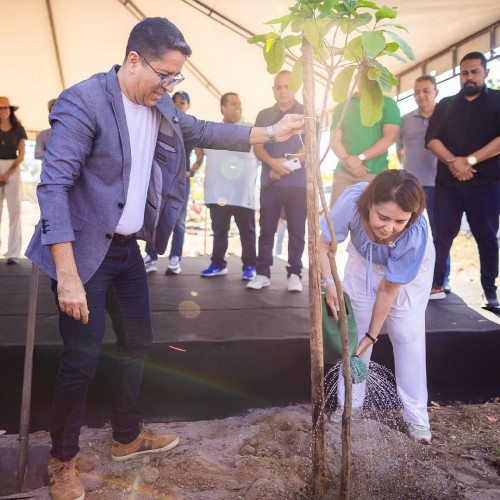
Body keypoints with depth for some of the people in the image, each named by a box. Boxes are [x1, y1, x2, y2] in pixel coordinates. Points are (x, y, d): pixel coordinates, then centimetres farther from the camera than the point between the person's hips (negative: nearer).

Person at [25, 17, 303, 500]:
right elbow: (53, 184, -23)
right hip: (84, 251, -8)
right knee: (82, 358, -3)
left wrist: (270, 133, 19)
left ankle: (127, 437, 37)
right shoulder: (84, 101, -19)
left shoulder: (161, 108, 5)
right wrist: (67, 274, -28)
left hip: (127, 247, 8)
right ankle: (62, 460, 22)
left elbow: (202, 131, 22)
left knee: (136, 342, 15)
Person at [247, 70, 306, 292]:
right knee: (266, 229, 0)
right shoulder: (264, 115, 15)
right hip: (269, 182, 2)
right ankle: (263, 273, 5)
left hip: (299, 182, -2)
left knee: (296, 230, -1)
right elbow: (257, 146, 5)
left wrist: (287, 165, -11)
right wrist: (273, 163, -15)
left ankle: (294, 274, 4)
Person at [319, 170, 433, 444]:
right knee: (353, 329, 3)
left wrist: (372, 334, -19)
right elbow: (323, 243, -25)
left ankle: (416, 415, 11)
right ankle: (351, 403, 19)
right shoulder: (353, 200, -41)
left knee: (407, 335, -4)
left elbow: (388, 289, -28)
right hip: (363, 261, 3)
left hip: (410, 270, -2)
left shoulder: (415, 235, -41)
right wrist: (329, 283, -40)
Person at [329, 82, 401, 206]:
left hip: (375, 174, -2)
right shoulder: (342, 106, 15)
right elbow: (334, 140, 7)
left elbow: (390, 137, -3)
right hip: (343, 173, 2)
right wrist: (348, 161, -12)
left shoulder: (388, 104, 9)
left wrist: (360, 158, -12)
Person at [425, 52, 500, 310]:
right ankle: (436, 284, 11)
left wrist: (470, 160, -17)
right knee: (442, 235, 3)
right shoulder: (445, 105, 14)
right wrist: (452, 161, -14)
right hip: (447, 182, 2)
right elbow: (431, 139, 2)